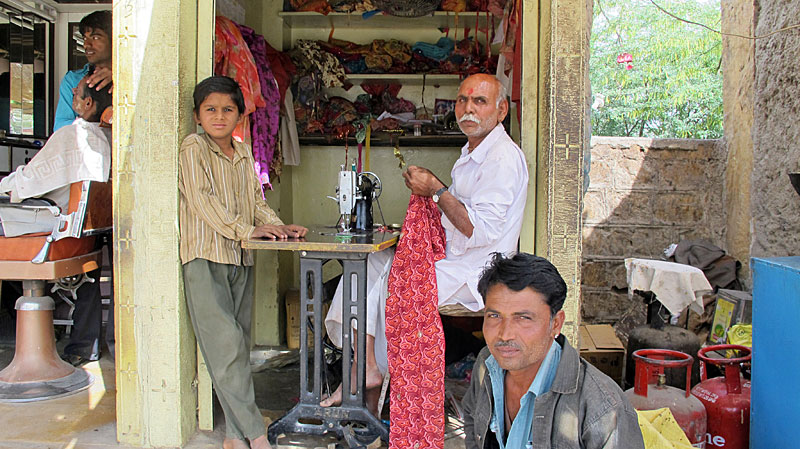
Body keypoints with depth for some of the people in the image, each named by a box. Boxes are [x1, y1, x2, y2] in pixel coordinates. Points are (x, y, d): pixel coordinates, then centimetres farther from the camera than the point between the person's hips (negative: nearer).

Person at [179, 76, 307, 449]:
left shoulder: (244, 153, 16)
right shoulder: (193, 148, -3)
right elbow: (201, 200, -12)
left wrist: (278, 227, 0)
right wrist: (247, 230, -17)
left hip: (241, 259, 6)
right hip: (206, 259, -6)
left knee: (239, 346, 6)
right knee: (226, 346, -10)